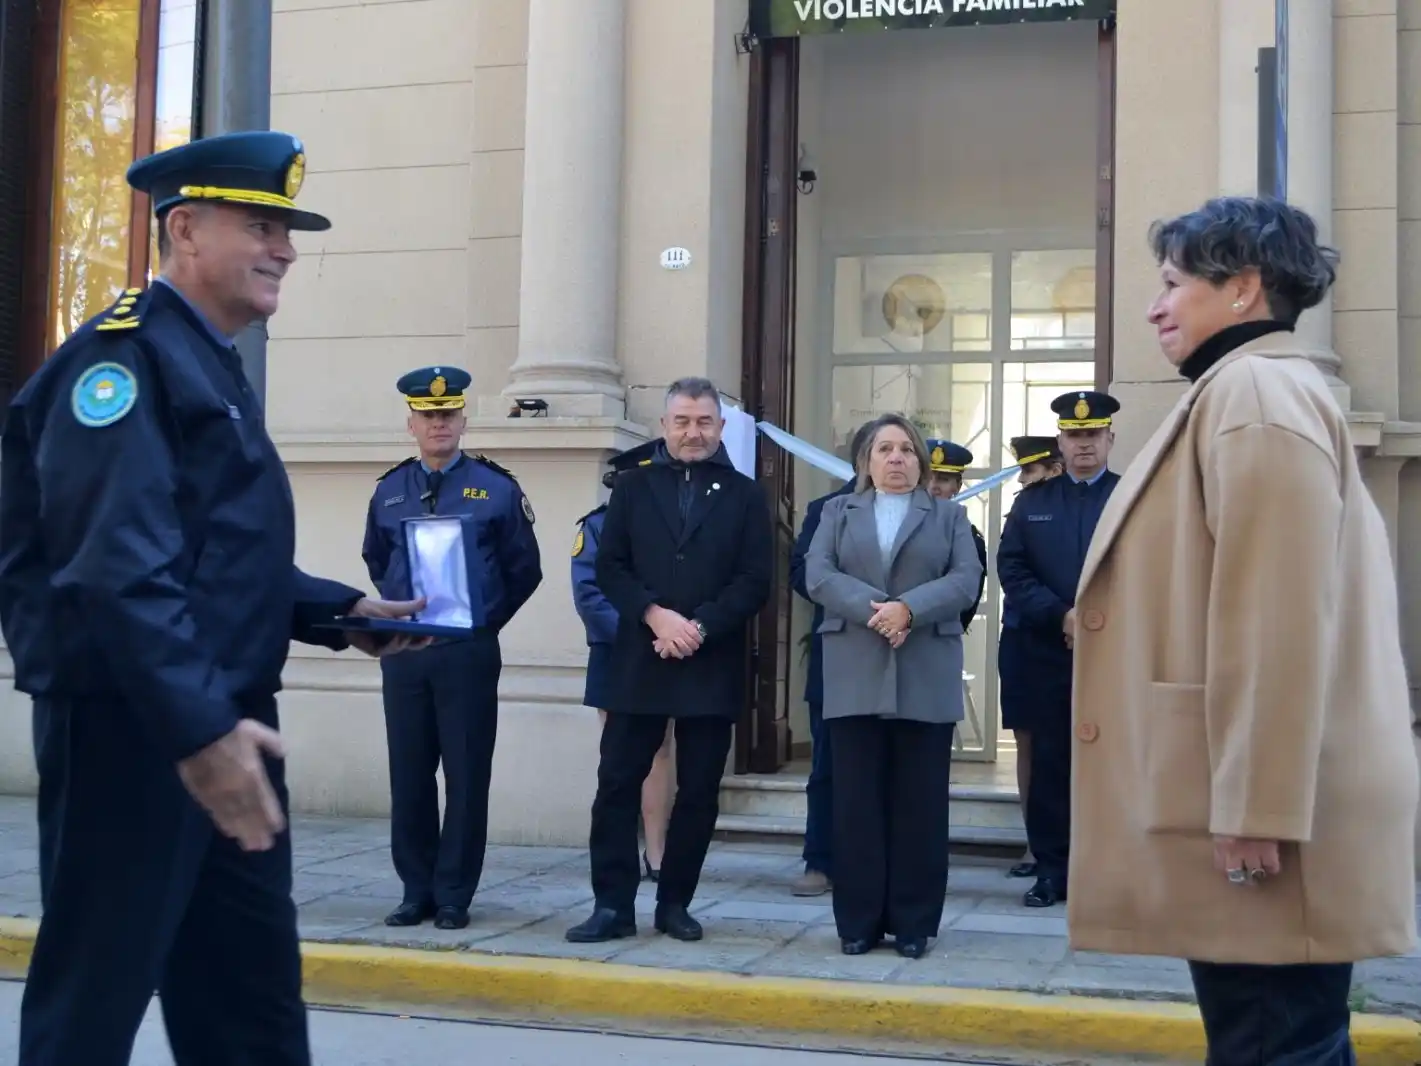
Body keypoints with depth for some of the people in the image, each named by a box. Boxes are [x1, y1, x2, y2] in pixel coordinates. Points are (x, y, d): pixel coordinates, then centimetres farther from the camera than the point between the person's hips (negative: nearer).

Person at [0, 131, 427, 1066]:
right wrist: (196, 727, -31)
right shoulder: (122, 356, -14)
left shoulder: (211, 365, 18)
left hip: (222, 724, 10)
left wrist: (340, 613, 11)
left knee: (255, 988, 16)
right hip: (131, 730, -10)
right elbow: (117, 567, -26)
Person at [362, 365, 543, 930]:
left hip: (469, 652, -3)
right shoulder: (388, 491, 9)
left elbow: (525, 570, 6)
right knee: (409, 777, 6)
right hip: (403, 651, 3)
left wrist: (484, 619, 3)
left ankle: (454, 897, 9)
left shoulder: (497, 488, 1)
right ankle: (416, 891, 16)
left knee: (466, 777, 1)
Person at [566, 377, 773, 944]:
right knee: (618, 783, -2)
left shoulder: (744, 495, 6)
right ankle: (613, 904, 5)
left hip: (712, 667, 0)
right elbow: (610, 568, 2)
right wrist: (655, 615, -13)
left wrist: (699, 627, -13)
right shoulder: (634, 486, 9)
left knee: (698, 791, 5)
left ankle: (675, 903, 16)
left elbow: (755, 582, -1)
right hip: (639, 662, 0)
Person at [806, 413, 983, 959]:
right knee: (856, 800, 1)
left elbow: (966, 579, -1)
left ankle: (914, 922, 7)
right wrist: (871, 609, -16)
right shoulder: (838, 512, 15)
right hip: (856, 675, 1)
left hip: (926, 677, 0)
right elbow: (819, 574, 0)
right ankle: (858, 920, 7)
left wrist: (908, 608, -17)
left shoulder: (949, 515, 13)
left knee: (920, 801, 1)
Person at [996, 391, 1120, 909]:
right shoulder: (1031, 503, 12)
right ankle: (1051, 871, 11)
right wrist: (1061, 616, -12)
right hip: (1049, 657, 2)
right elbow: (1012, 570, 2)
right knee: (1050, 765, 3)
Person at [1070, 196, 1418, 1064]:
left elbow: (1279, 618, -22)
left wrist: (1254, 811, -23)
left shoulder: (1254, 391, -12)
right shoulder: (1248, 394, 22)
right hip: (1256, 808, 11)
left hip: (1257, 826, -11)